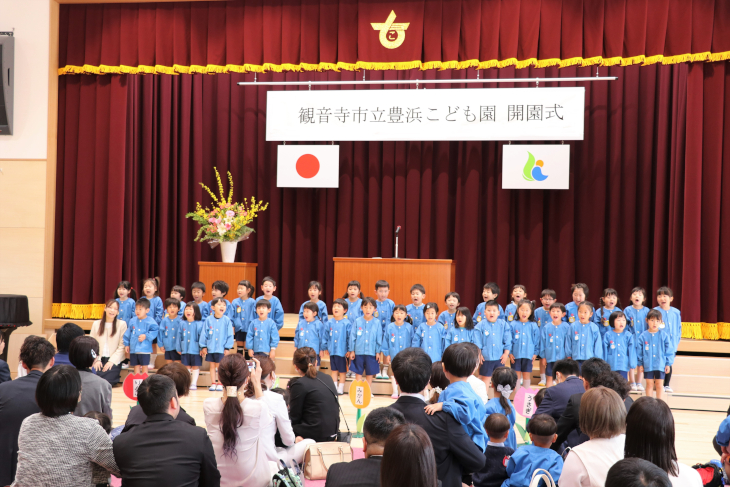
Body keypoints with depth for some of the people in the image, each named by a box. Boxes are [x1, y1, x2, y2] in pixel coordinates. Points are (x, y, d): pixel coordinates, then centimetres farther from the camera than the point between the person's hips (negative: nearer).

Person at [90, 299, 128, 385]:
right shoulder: (96, 324, 11)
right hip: (99, 360, 3)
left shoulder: (122, 324, 0)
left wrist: (112, 361, -12)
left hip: (114, 361, -3)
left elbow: (122, 346, -4)